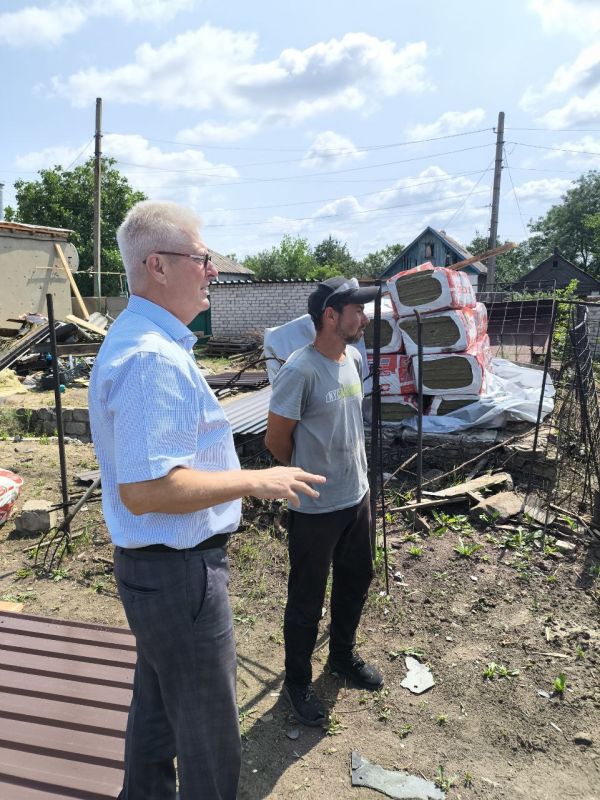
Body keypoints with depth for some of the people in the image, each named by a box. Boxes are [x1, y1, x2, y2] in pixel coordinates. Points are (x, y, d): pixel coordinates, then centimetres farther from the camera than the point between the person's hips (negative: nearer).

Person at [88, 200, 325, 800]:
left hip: (153, 565, 10)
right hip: (179, 572, -10)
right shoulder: (153, 357, -27)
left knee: (156, 710, 29)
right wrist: (258, 481, -23)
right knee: (210, 740, 13)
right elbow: (144, 489, -32)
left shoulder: (134, 338, 9)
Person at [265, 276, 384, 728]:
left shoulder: (354, 360, 3)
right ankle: (298, 682, 32)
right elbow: (276, 441, -14)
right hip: (316, 508, -8)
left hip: (357, 497, 8)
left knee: (356, 581, 23)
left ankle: (343, 656, 48)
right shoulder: (300, 371, -23)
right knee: (307, 600, 9)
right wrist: (311, 473, 1)